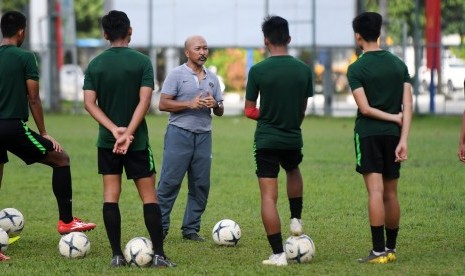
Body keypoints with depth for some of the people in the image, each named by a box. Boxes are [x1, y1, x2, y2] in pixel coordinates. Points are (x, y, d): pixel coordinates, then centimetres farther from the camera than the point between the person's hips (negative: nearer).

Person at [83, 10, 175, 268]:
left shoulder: (95, 65, 1)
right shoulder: (142, 62, -6)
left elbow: (89, 103, -6)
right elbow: (144, 100, -15)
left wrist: (115, 130, -12)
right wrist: (128, 133, -17)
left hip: (107, 140, 2)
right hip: (137, 140, -2)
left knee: (110, 196, 4)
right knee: (149, 196, 3)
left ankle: (117, 255, 0)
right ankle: (159, 254, -1)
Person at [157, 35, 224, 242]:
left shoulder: (212, 78, 16)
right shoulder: (177, 75, 0)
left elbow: (220, 111, 19)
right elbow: (163, 104, -8)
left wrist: (215, 104, -4)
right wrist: (190, 104, -16)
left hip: (204, 135, 5)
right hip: (179, 133, -5)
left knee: (201, 185, 3)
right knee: (170, 182, -7)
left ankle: (191, 229, 10)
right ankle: (160, 227, -3)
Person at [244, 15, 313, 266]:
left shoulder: (257, 71, -11)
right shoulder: (304, 70, -2)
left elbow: (249, 111, -3)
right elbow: (303, 109, 7)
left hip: (266, 140, -3)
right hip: (293, 138, 3)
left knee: (268, 196, -1)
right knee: (293, 171, 36)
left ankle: (278, 254, -5)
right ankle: (296, 220, 27)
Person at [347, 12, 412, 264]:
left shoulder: (357, 69, -8)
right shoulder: (399, 64, 7)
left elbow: (365, 108, -14)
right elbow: (408, 106, 0)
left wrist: (393, 118, -2)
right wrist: (403, 140, -3)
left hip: (368, 133, -5)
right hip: (393, 135, 5)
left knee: (375, 191, -10)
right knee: (391, 193, 11)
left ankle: (378, 250, -14)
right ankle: (391, 248, 17)